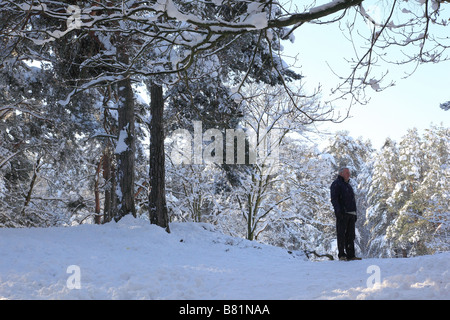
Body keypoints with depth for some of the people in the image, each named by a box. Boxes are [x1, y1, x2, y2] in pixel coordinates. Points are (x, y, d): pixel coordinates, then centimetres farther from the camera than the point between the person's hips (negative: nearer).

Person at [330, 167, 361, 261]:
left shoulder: (348, 185, 25)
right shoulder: (336, 184, 0)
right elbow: (334, 199, -11)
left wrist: (355, 213, 21)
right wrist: (338, 211, -22)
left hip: (351, 214, 8)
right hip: (342, 214, -8)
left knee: (350, 235, 5)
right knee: (341, 234, -7)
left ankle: (350, 255, 6)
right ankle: (342, 255, -7)